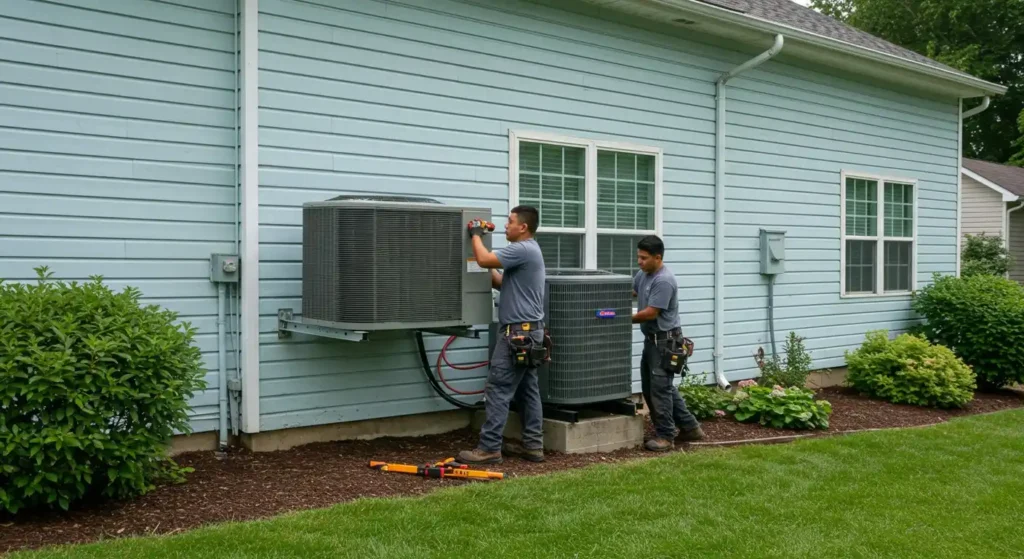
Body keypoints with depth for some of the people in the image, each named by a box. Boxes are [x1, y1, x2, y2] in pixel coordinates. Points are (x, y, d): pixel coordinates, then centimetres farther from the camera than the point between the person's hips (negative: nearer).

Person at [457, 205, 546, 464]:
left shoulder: (522, 249, -15)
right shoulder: (528, 250, 20)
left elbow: (483, 260, -23)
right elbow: (501, 282, 23)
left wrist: (476, 234, -6)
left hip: (518, 331, -11)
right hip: (529, 331, 11)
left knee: (498, 391, -9)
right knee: (527, 390, 11)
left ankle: (489, 448, -7)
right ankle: (533, 445, 14)